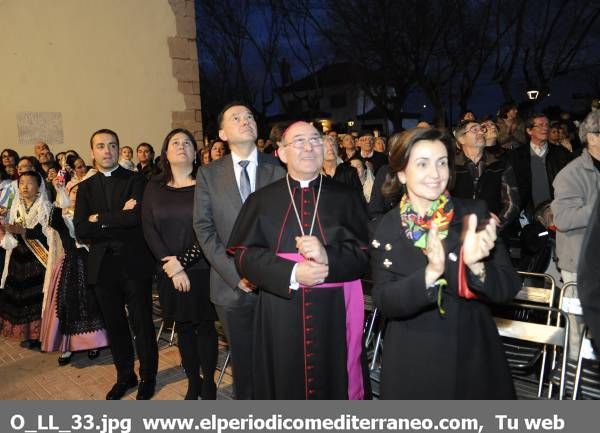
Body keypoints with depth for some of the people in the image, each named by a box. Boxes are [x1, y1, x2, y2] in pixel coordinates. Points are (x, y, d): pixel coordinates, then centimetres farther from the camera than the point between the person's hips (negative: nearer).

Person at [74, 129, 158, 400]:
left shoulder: (136, 180, -2)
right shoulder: (85, 187, 8)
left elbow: (137, 217, -19)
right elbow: (81, 231, -5)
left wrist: (100, 220, -10)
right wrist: (120, 219, -14)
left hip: (135, 264, -3)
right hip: (103, 267, 4)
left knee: (142, 323, 8)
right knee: (114, 325, 16)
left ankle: (148, 376, 27)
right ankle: (124, 375, 35)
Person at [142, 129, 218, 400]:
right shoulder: (154, 188, 7)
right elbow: (149, 230, 1)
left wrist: (183, 263, -12)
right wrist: (171, 265, -9)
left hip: (201, 269, -3)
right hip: (170, 272, 3)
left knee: (205, 326, 7)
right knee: (183, 327, 12)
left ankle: (209, 384, 23)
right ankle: (193, 383, 28)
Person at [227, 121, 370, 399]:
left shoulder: (347, 198, 6)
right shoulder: (261, 200, 6)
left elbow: (365, 255, -1)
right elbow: (244, 255, -3)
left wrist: (328, 257, -20)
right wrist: (291, 273, -17)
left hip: (334, 316, 0)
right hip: (279, 316, 0)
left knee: (334, 387, 12)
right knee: (285, 386, 13)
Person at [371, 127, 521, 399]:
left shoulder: (475, 213, -8)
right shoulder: (387, 228, -8)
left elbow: (508, 288, -10)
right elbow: (384, 302, -14)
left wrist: (475, 263, -31)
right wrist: (429, 274, -31)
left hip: (474, 356, 1)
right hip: (412, 362, 0)